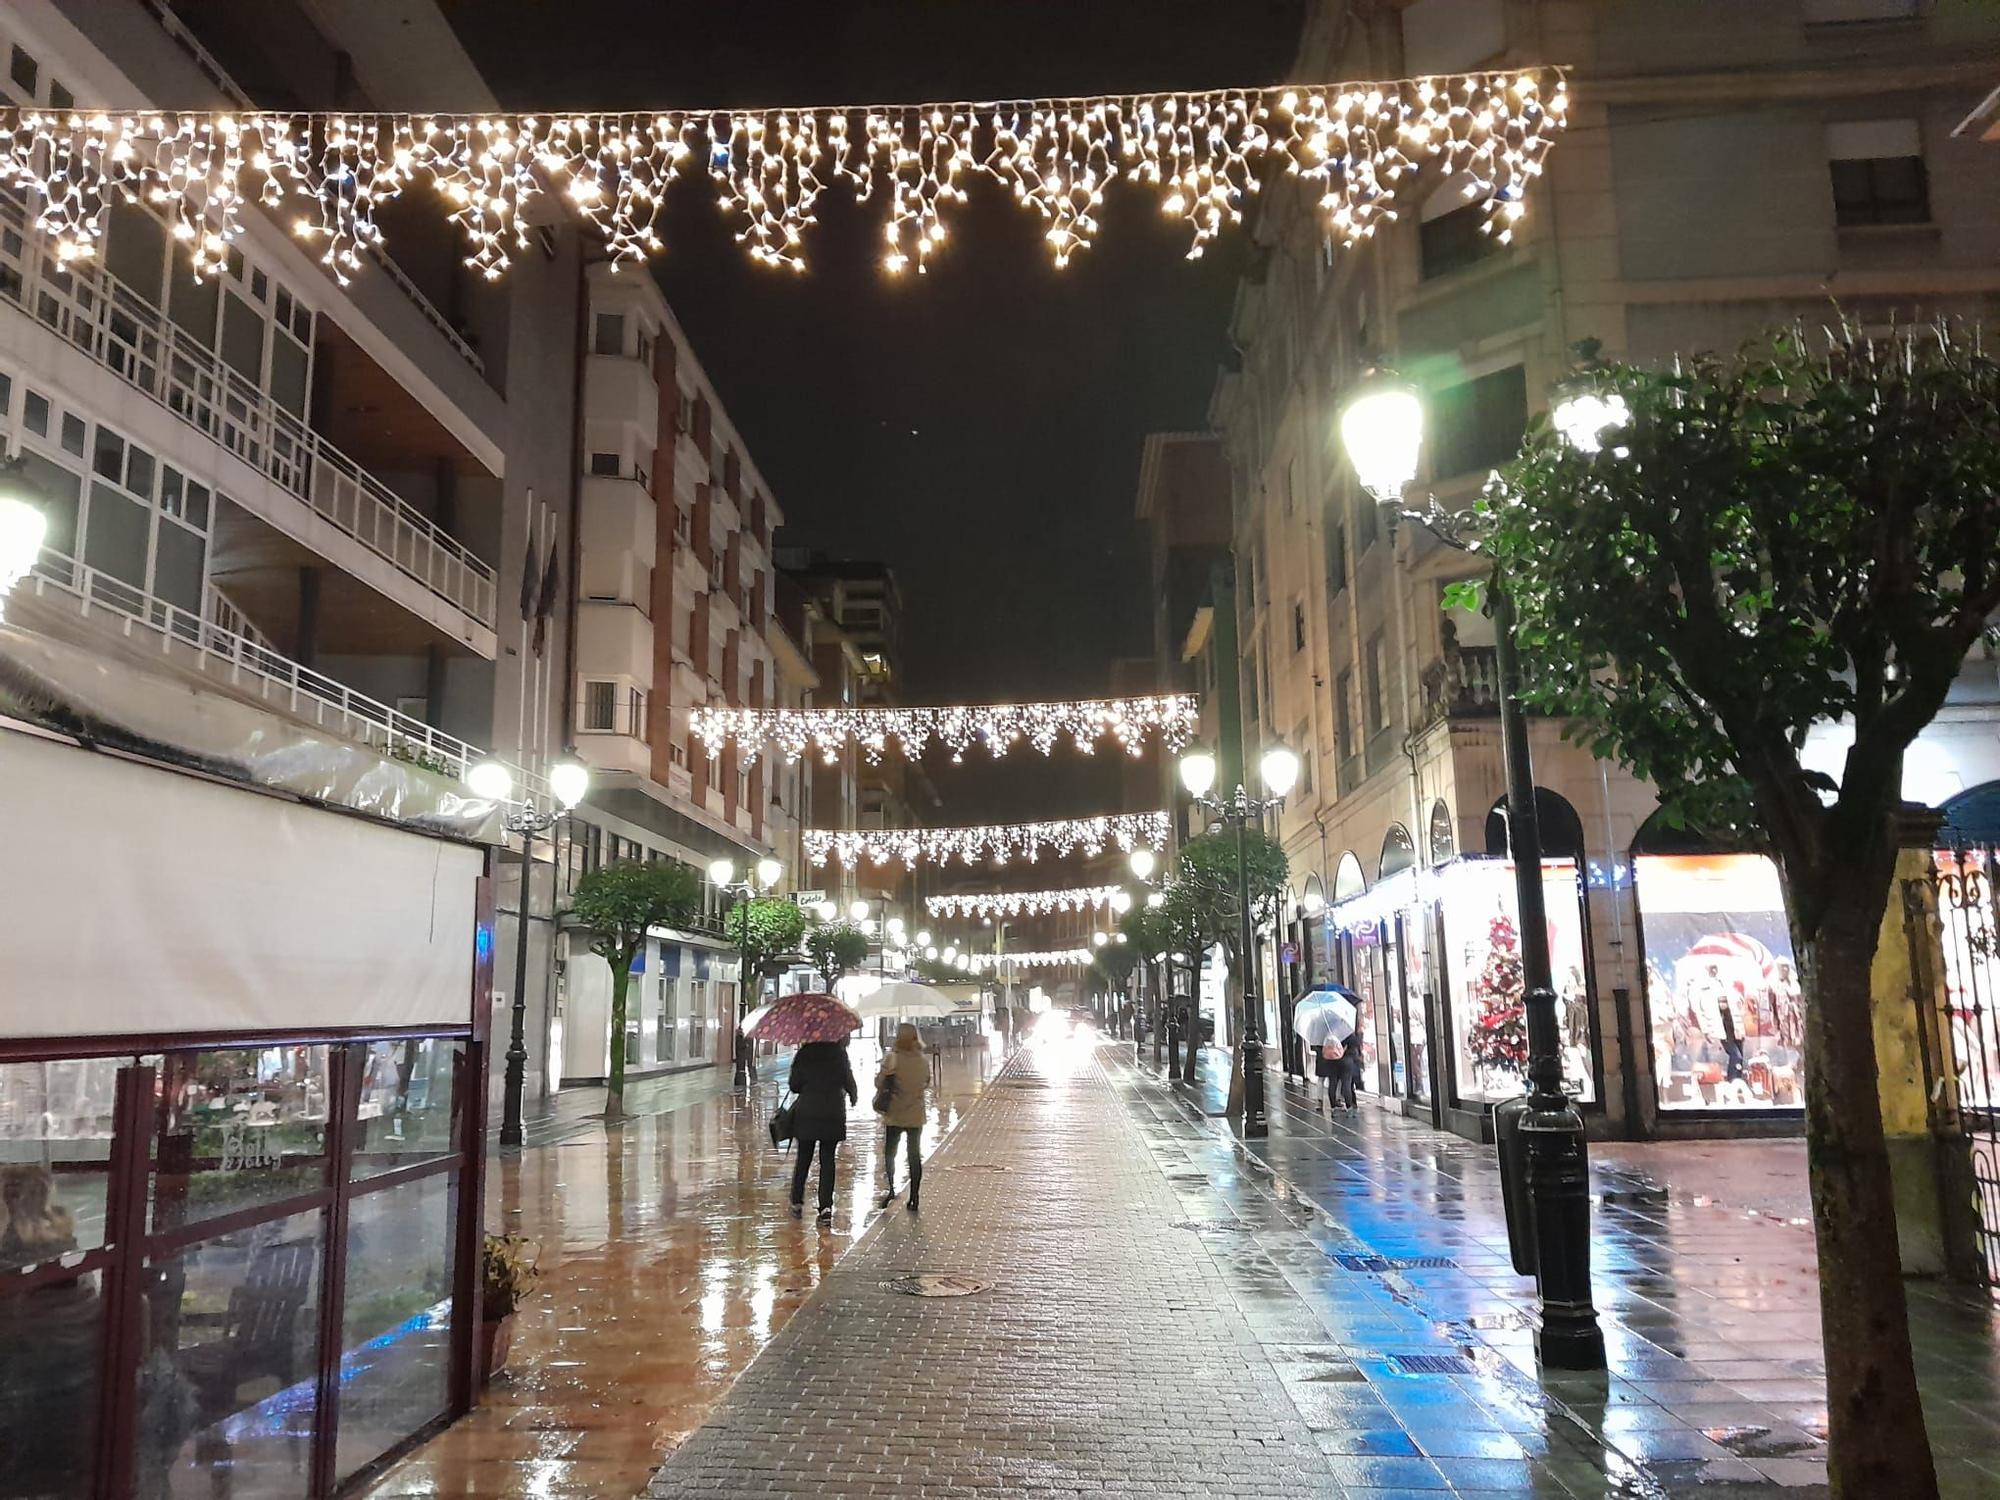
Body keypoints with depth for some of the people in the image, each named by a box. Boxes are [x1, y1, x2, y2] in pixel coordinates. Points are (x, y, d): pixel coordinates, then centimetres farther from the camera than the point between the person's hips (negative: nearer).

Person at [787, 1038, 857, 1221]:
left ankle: (797, 1203, 15)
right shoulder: (839, 1053, -6)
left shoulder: (804, 1054, -3)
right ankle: (825, 1206, 0)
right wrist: (854, 1096, 19)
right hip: (832, 1115, -1)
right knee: (827, 1160, 6)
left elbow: (794, 1085, 0)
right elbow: (849, 1082, -2)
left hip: (806, 1114, 1)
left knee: (803, 1159, 14)